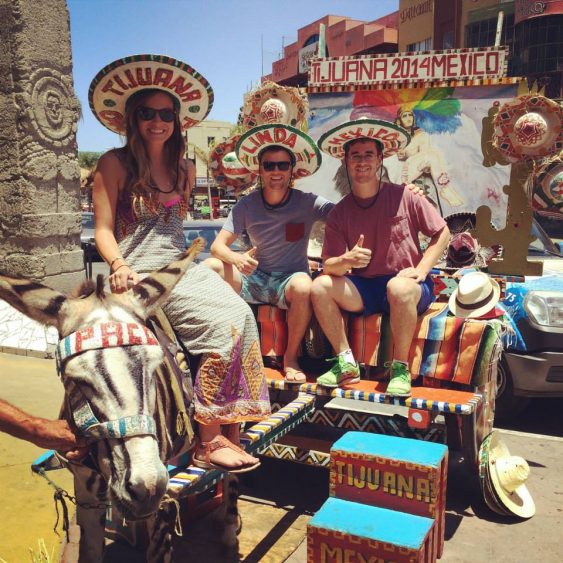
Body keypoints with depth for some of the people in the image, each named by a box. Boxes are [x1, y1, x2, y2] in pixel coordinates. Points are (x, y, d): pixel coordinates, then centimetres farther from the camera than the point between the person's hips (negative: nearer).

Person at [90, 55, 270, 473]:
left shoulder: (185, 169, 17)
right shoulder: (115, 164, 0)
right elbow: (104, 230, -4)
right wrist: (119, 265, -22)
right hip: (141, 273, -6)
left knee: (241, 313, -24)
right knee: (225, 321, -27)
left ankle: (228, 427, -19)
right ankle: (208, 440, -20)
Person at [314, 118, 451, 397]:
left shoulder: (404, 197, -5)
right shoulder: (339, 213, 2)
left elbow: (442, 233, 3)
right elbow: (329, 265, -5)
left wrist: (421, 270, -10)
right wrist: (347, 261, -29)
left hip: (405, 284, -3)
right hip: (363, 289, 3)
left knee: (399, 287, -37)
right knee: (320, 286, -20)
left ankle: (400, 368, -19)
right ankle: (346, 363, -10)